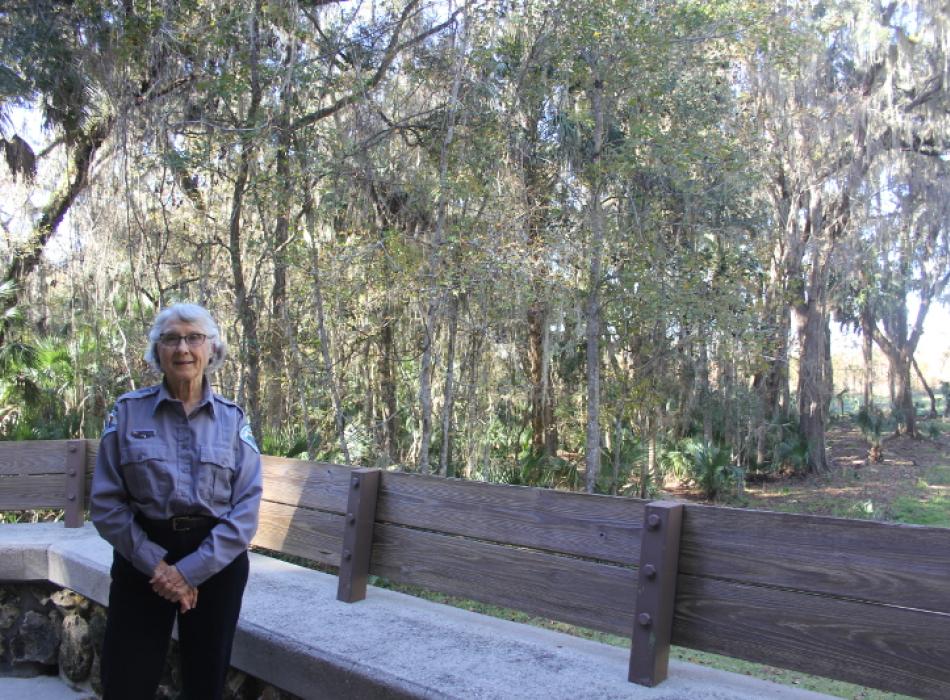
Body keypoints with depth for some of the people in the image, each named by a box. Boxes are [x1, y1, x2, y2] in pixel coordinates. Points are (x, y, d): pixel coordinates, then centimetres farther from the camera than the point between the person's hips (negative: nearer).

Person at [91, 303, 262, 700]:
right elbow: (106, 502, -4)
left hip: (217, 562, 1)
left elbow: (246, 508, -6)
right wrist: (154, 562, -13)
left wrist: (191, 570, -15)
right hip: (144, 559, 0)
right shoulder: (127, 412, -2)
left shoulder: (232, 419, -1)